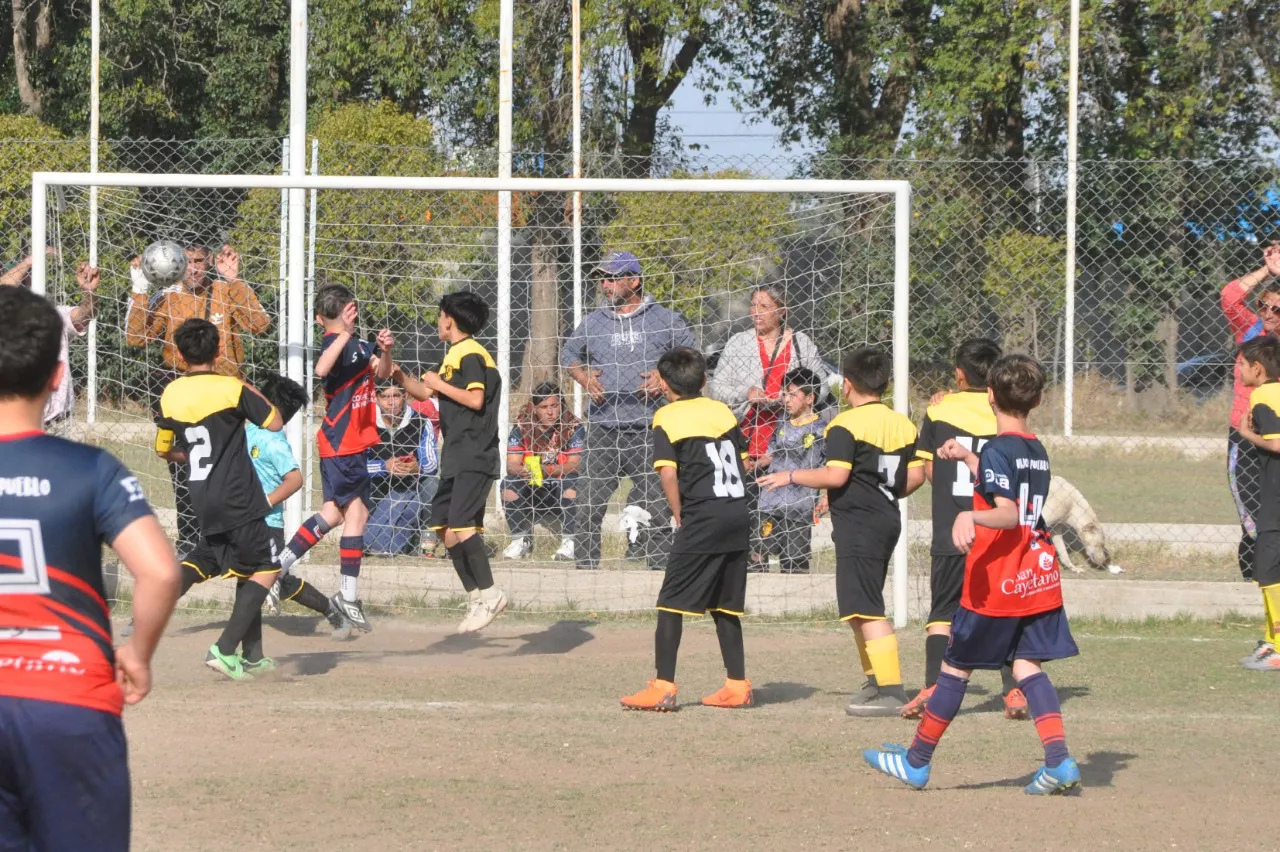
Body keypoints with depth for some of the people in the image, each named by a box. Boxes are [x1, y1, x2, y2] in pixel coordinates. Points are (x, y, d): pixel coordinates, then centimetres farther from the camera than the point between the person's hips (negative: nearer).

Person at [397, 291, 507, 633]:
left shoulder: (471, 355, -9)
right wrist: (397, 373, 17)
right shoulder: (454, 356, 20)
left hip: (474, 458, -10)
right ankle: (477, 599, 9)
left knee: (460, 523, -21)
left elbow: (476, 399, -20)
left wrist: (439, 384, -10)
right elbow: (425, 393, 27)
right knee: (445, 526, 6)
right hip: (456, 459, 10)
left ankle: (490, 594, -16)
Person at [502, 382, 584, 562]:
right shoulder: (522, 426, -3)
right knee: (509, 484, -24)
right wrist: (522, 470, -36)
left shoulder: (574, 427, -10)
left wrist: (547, 470, -37)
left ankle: (569, 542, -23)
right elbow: (512, 464, -12)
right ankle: (521, 540, -8)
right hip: (531, 493, 3)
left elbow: (574, 464, -21)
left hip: (562, 494, -2)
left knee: (571, 483, -34)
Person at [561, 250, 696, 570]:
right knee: (587, 506, -2)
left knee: (656, 508, -2)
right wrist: (584, 377, 7)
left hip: (649, 430, -2)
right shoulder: (592, 322, 13)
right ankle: (585, 570, 5)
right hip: (602, 429, 3)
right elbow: (568, 355, 26)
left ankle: (657, 571, 4)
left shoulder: (666, 321, 4)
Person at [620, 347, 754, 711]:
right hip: (737, 513, 6)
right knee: (725, 604, 15)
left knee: (672, 601, -2)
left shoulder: (667, 417, -3)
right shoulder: (723, 411, 13)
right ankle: (737, 685, 15)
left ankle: (663, 687, -8)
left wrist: (680, 516, -2)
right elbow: (743, 461, 12)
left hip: (702, 518, -6)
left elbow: (668, 473, -12)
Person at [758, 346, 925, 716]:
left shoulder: (845, 425, -11)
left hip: (857, 523, -9)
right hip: (887, 520, 9)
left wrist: (791, 477, -7)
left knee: (865, 609, -12)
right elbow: (916, 475, 11)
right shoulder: (902, 424, 12)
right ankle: (877, 682, 26)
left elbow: (836, 476, -19)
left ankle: (892, 692, -19)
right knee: (863, 607, 21)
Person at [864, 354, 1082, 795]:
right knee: (1028, 665, 5)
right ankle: (1059, 762, -11)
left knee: (955, 666, 5)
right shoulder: (1038, 452, 11)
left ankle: (916, 762, 16)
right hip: (1039, 578, 7)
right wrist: (967, 458, 35)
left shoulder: (997, 451, -13)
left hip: (996, 584, -7)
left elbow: (1009, 515, -26)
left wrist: (970, 517, -42)